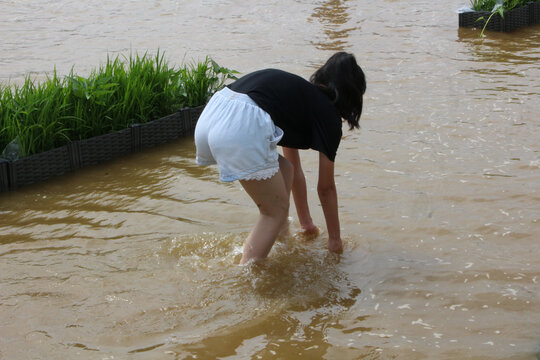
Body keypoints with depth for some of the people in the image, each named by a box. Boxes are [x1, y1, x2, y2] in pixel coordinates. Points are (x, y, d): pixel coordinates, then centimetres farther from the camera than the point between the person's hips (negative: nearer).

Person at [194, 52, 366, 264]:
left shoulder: (299, 93, 34)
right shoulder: (328, 115, 13)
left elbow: (295, 169, 43)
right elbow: (326, 188, 20)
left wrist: (306, 223, 52)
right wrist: (335, 238, 33)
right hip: (242, 130, -8)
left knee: (284, 170, 27)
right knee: (276, 210, 11)